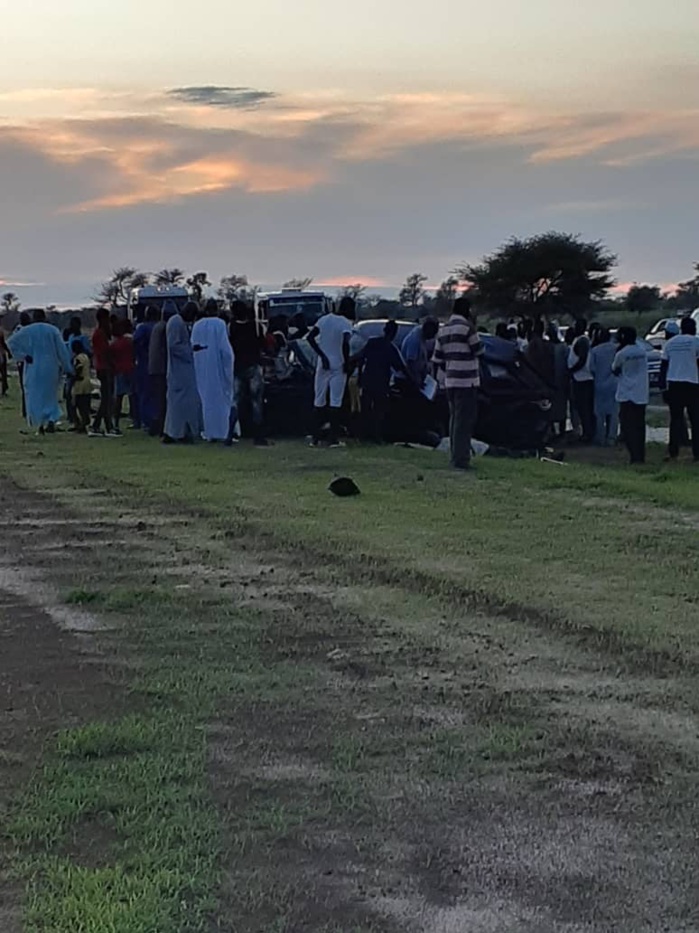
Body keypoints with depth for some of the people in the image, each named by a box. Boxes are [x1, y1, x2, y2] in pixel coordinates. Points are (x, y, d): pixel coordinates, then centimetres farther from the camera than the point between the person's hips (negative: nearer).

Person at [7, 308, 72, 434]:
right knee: (50, 395, 13)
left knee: (35, 395, 9)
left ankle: (40, 424, 5)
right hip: (51, 367, 1)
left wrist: (23, 356, -8)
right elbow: (62, 349, -3)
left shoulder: (26, 331, -1)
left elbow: (11, 342, -8)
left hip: (33, 368, -1)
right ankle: (51, 420, -8)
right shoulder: (53, 330, -2)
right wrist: (67, 367, 2)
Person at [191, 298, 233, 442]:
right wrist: (228, 365, -4)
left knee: (206, 398, 10)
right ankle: (221, 431, 1)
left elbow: (193, 346, 7)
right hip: (216, 365, -4)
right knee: (220, 397, 3)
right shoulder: (220, 324, -10)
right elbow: (225, 348, -12)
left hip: (201, 367, 4)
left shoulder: (197, 325, 3)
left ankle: (208, 432, 11)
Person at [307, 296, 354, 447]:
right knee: (335, 402, -1)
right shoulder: (346, 323, -10)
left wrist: (322, 355, -3)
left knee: (319, 401, 10)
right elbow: (345, 344, -25)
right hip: (338, 367, -4)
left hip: (323, 366, 4)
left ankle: (316, 438, 9)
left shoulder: (324, 319, 4)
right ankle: (334, 439, -4)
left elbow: (310, 337, -2)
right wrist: (347, 362, -12)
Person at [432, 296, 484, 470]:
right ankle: (461, 459, -9)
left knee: (455, 419, 14)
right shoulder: (467, 327, -11)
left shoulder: (444, 330, 13)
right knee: (464, 421, -7)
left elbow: (438, 359, 15)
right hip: (467, 381, -8)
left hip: (450, 382, 8)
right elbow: (478, 351, -6)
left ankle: (456, 457, 18)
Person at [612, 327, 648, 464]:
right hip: (641, 395, 6)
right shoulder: (642, 350, 6)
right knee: (639, 426, 12)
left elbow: (615, 370, 4)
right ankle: (641, 456, 13)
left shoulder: (621, 354, -11)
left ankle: (635, 456, -9)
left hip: (627, 395, -6)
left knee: (628, 427, -3)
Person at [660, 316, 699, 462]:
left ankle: (673, 452, 0)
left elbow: (663, 366, 11)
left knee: (676, 419, 6)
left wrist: (663, 387, 14)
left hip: (673, 384, 4)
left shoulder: (670, 343, 12)